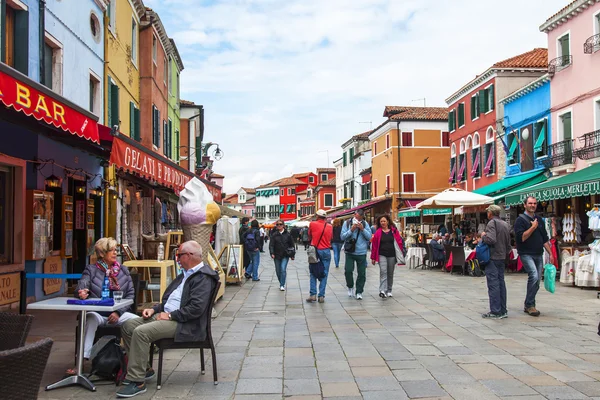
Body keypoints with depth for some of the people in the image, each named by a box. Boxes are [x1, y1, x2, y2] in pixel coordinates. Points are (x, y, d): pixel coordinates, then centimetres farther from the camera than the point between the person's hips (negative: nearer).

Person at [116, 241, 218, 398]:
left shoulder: (203, 278, -15)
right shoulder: (186, 274, 18)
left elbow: (196, 308, -25)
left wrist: (170, 316, -18)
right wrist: (154, 309, 10)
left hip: (183, 324, -10)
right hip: (165, 315, 11)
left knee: (140, 332, -26)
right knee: (128, 326, 2)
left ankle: (137, 382, -16)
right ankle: (144, 369, 12)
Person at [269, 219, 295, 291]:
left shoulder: (287, 234, 0)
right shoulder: (274, 234, 0)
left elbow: (292, 245, 6)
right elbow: (271, 244, -4)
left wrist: (292, 255, 6)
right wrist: (272, 253, -18)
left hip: (285, 255, -2)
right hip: (277, 255, 2)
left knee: (283, 269, -14)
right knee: (278, 271, 9)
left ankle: (282, 285, -8)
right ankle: (281, 283, 29)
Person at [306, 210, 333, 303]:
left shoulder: (312, 224, -3)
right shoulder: (329, 226, 2)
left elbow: (309, 236, 7)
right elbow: (330, 238, 10)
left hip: (315, 250, -1)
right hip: (326, 251, 1)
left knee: (313, 274, 7)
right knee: (324, 274, 5)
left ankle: (313, 294, -1)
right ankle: (321, 296, 4)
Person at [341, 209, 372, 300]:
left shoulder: (365, 224, 3)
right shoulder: (347, 223, 0)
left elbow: (369, 237, -2)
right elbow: (342, 236, -5)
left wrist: (362, 229, -15)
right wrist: (351, 230, -17)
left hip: (361, 253, 1)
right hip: (350, 252, -1)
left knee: (361, 274, 3)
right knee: (348, 271, -9)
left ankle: (359, 292, 15)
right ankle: (350, 287, 18)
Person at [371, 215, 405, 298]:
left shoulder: (394, 231, 3)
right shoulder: (378, 232, 2)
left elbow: (399, 242, 4)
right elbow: (374, 245, 3)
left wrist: (401, 255, 0)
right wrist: (373, 257, 2)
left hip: (392, 256, 2)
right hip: (382, 255, -2)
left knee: (390, 273, 10)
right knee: (383, 272, -16)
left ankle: (389, 290, 23)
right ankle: (382, 291, -23)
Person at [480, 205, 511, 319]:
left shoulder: (492, 223, -12)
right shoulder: (506, 224, 15)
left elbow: (491, 239, -25)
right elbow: (509, 244, 20)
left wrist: (483, 236, -6)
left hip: (492, 258, -8)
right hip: (502, 258, 8)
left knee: (493, 284, -6)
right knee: (501, 283, 12)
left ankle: (495, 312, -5)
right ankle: (503, 311, 16)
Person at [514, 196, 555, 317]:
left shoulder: (539, 220, 16)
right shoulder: (521, 220, -5)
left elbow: (545, 239, 20)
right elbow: (521, 238, -17)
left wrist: (550, 253, 15)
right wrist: (533, 227, -15)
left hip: (538, 255, 7)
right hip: (526, 254, -7)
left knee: (537, 280, 7)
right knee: (534, 276, -24)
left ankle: (528, 306, 18)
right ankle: (530, 305, -14)